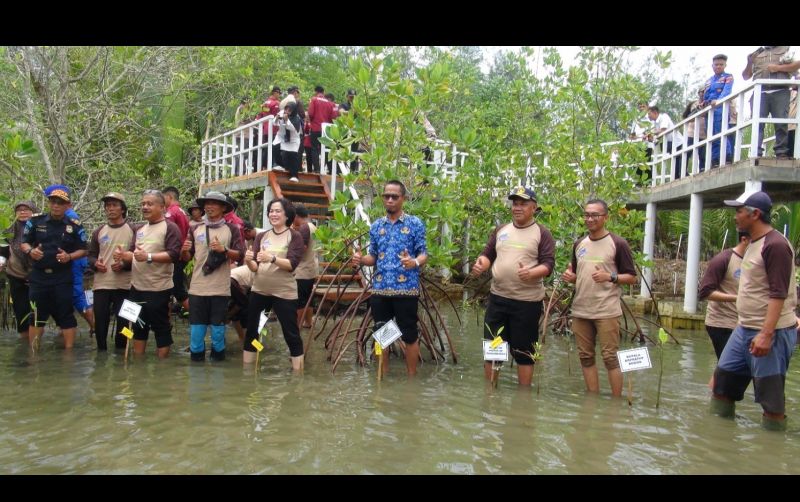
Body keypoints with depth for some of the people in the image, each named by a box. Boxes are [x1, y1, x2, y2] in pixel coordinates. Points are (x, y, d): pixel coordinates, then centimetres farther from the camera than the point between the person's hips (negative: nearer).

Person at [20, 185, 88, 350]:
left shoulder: (74, 226, 1)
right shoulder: (35, 221, 4)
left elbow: (83, 250, 4)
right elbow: (23, 243, 9)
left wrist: (69, 256, -15)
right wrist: (30, 251, -12)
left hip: (63, 278, -1)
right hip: (39, 276, 2)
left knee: (66, 316, 1)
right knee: (36, 315, 9)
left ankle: (69, 351, 9)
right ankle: (33, 351, 21)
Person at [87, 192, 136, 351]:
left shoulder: (132, 230, 1)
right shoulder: (99, 231, 11)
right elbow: (91, 255, 16)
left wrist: (124, 265, -17)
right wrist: (95, 263, -6)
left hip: (124, 285, -3)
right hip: (101, 284, 3)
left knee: (123, 322, 4)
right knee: (100, 322, 5)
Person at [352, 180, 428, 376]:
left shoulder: (415, 224, -2)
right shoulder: (376, 226, 11)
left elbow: (424, 254, -6)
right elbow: (374, 257, 15)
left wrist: (415, 262, -28)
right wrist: (361, 259, -7)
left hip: (406, 290, -4)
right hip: (380, 289, 4)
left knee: (409, 336, 4)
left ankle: (411, 377, 19)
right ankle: (383, 375, 27)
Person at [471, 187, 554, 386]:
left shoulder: (542, 234, -2)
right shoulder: (501, 230, 11)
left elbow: (548, 263, -10)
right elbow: (488, 254, 14)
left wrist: (531, 273, -29)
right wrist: (481, 264, -9)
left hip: (527, 301, -4)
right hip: (497, 298, 4)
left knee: (524, 350, 6)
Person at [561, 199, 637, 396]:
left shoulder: (618, 243, -4)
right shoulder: (579, 244, 12)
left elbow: (632, 277, -2)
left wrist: (610, 277, -18)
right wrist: (570, 276, -1)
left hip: (607, 312, -5)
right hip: (580, 311, 6)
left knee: (610, 357, -2)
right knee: (586, 357, 10)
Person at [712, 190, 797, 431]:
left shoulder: (775, 245, -16)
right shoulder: (753, 243, 13)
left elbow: (778, 294, -21)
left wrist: (766, 335, -25)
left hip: (769, 332, -10)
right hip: (744, 329, 10)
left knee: (770, 393, 0)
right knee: (723, 377, 13)